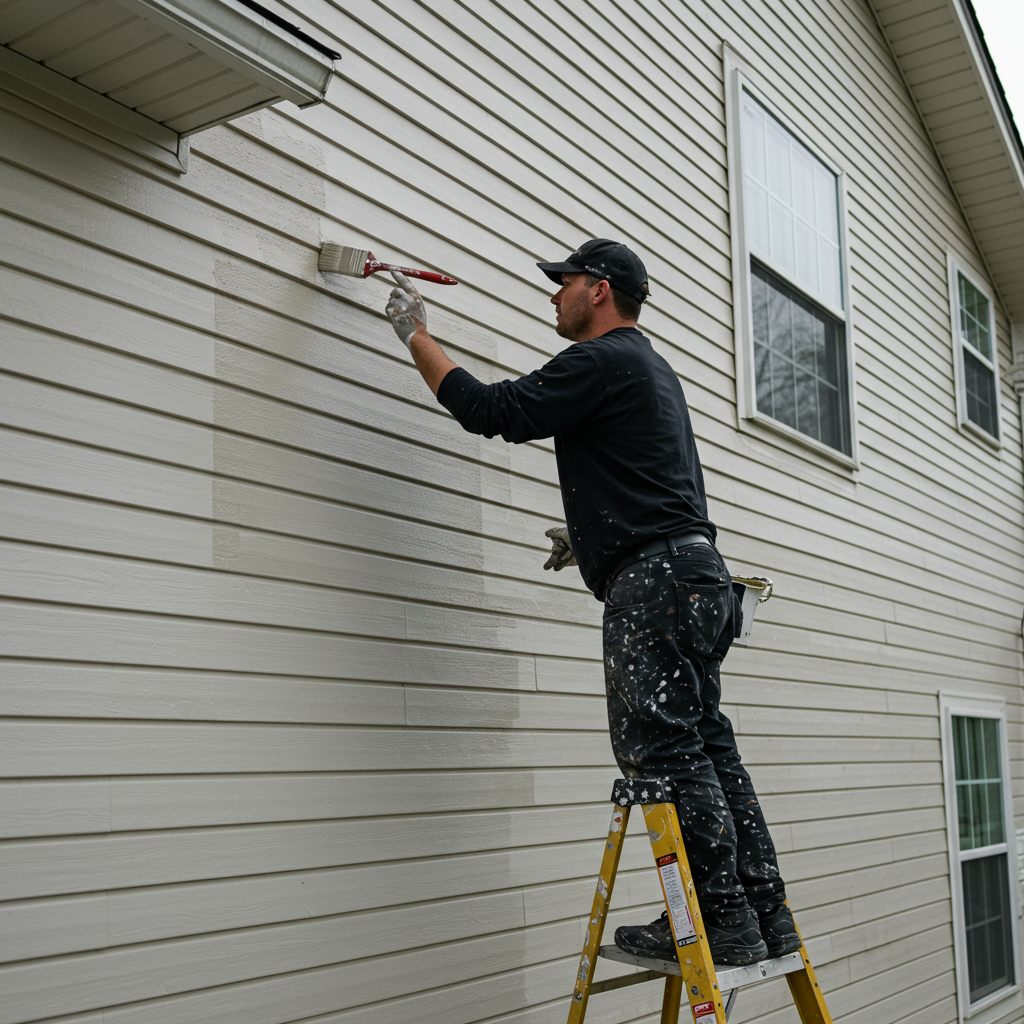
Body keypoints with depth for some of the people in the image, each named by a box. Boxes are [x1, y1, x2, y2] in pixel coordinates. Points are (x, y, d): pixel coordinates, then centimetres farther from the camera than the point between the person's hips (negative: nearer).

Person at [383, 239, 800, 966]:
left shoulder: (601, 361, -6)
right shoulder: (652, 366, 27)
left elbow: (491, 411, -9)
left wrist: (416, 333, 1)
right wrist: (589, 531, 31)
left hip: (656, 579, -10)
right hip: (698, 575, 10)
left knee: (665, 750, -8)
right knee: (704, 743, 9)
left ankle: (723, 922, -5)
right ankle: (765, 916, 11)